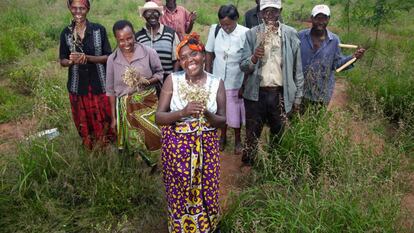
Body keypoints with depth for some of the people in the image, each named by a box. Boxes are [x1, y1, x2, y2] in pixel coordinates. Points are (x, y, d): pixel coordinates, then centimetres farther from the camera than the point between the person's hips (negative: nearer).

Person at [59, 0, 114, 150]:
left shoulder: (99, 30, -6)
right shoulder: (66, 33, 0)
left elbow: (108, 57, -6)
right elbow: (62, 61, 5)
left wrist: (87, 57, -22)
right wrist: (72, 61, -19)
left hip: (99, 84, -2)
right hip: (78, 85, 2)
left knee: (104, 120, 7)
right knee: (84, 122, 14)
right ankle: (90, 151, 34)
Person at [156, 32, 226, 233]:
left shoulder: (216, 83, -3)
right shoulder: (173, 80, -6)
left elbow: (222, 120, 0)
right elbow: (158, 117, -8)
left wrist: (207, 114, -21)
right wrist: (183, 112, -25)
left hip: (206, 146, 1)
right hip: (176, 146, -1)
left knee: (206, 192, 11)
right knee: (179, 193, 10)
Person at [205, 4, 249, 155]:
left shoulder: (245, 34, -19)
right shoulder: (214, 30, -10)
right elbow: (209, 54, 1)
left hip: (236, 82, -2)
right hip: (218, 80, 3)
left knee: (236, 113, 13)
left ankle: (237, 140, 36)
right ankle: (222, 136, 42)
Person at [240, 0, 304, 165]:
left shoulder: (290, 34, 1)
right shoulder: (251, 34, 0)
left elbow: (297, 68, 3)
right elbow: (243, 66, -3)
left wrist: (298, 96, 3)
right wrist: (254, 59, -24)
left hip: (280, 94, 1)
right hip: (256, 93, -1)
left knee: (279, 134, 14)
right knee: (252, 133, 7)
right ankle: (247, 166, 25)